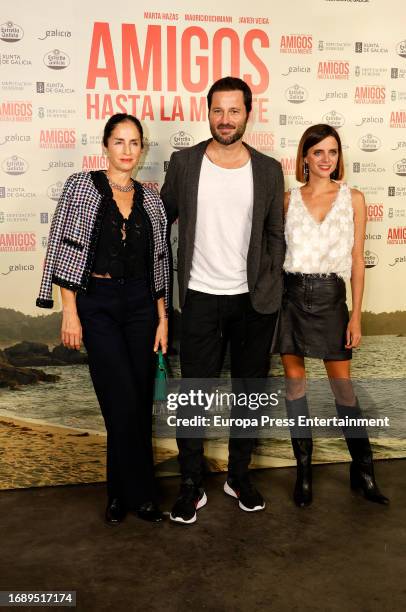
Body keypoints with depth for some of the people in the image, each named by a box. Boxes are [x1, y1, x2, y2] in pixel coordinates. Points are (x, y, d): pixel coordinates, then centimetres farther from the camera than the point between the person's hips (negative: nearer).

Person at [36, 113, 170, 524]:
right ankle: (140, 493, 12)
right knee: (124, 401, -7)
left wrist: (162, 319, 6)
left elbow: (158, 262, 10)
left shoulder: (150, 199, 8)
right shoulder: (81, 186, -1)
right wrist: (70, 312, -10)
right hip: (97, 304, -4)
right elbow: (67, 249, -5)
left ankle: (122, 491, 25)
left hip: (140, 304, 4)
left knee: (139, 402, 6)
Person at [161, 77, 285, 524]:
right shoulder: (183, 163, 0)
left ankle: (239, 476, 29)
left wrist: (272, 290, 0)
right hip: (200, 298, -1)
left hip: (254, 301, 2)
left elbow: (275, 235, 7)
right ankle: (191, 486, 18)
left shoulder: (268, 169, 3)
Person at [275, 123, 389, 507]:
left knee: (342, 383, 4)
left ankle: (363, 471, 20)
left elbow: (357, 260, 2)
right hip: (291, 293, 1)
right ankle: (304, 471, 19)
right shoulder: (288, 199, 4)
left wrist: (356, 315, -3)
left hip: (330, 295, -1)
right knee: (294, 380, 6)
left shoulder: (353, 198, 3)